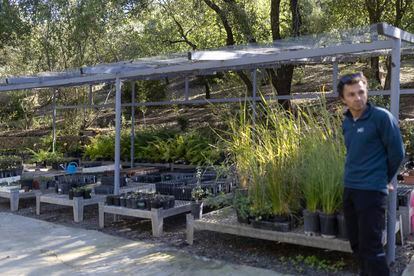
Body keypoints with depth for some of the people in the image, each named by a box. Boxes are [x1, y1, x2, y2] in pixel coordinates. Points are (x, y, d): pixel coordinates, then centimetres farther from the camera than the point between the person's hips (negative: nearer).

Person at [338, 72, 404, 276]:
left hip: (372, 191, -7)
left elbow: (397, 153, -7)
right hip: (349, 189, 7)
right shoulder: (346, 122, 7)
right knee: (356, 244, 16)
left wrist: (383, 179, 5)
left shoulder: (382, 117, -12)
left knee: (371, 248, -3)